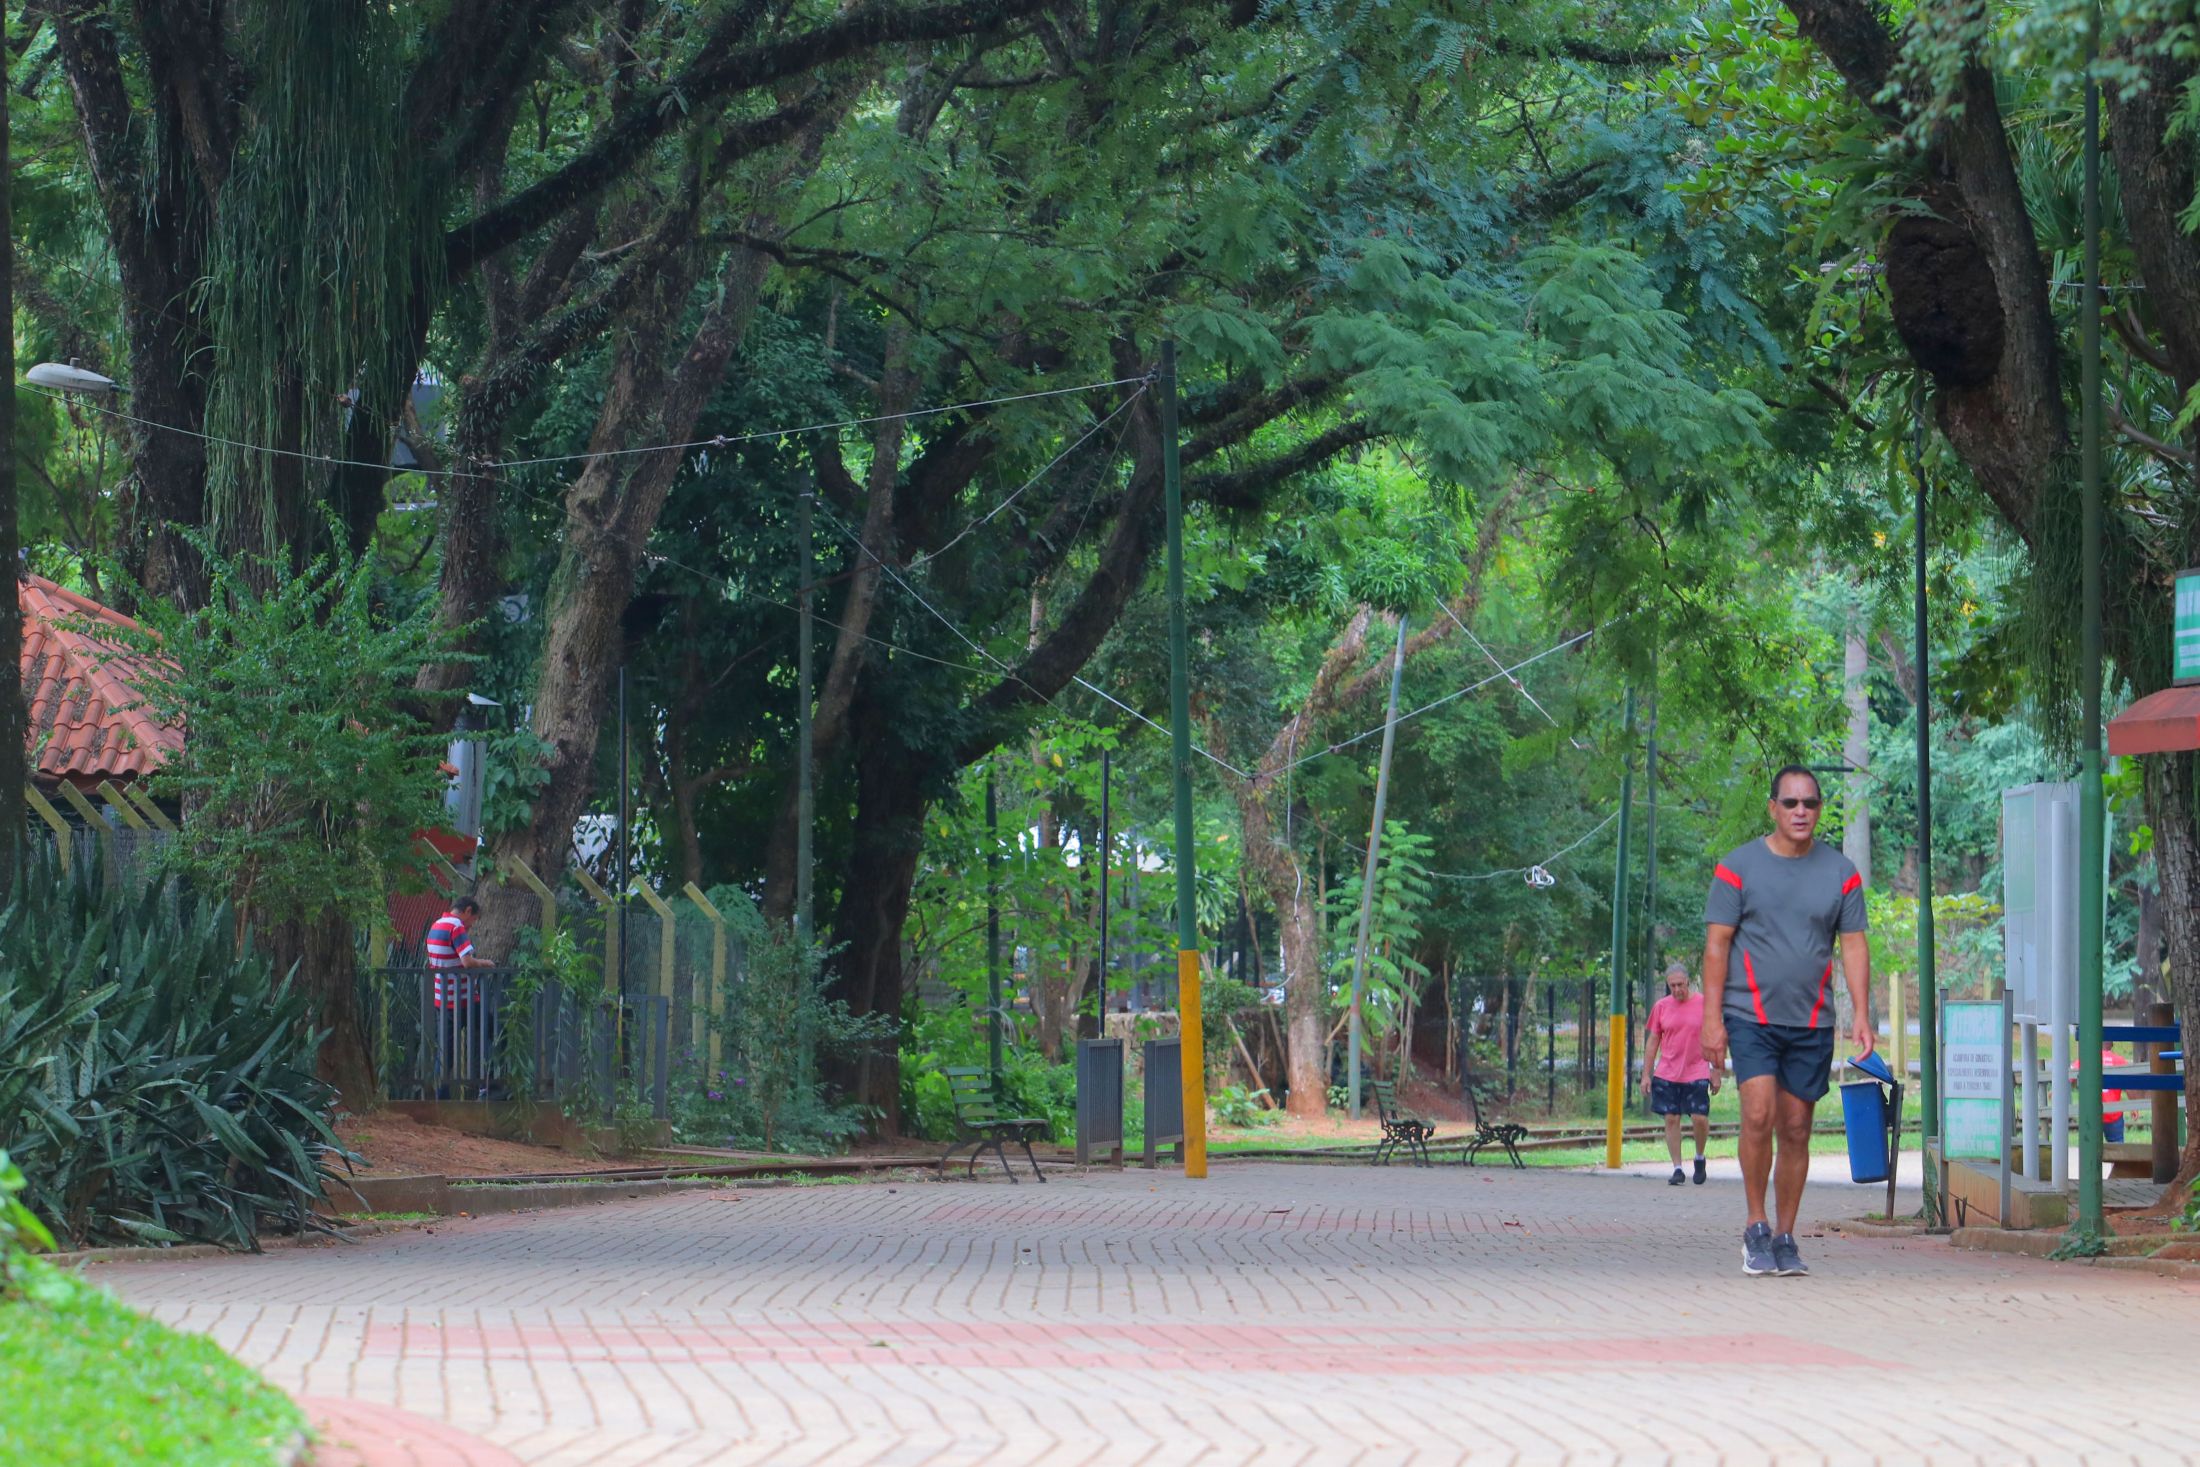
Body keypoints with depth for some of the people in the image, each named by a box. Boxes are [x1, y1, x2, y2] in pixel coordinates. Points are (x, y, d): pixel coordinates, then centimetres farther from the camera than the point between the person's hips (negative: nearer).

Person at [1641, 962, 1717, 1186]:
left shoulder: (1704, 1004, -1)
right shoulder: (1661, 1006, 5)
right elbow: (1652, 1041, 10)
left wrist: (1716, 1074, 2)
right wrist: (1646, 1074, 6)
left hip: (1697, 1073, -2)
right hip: (1666, 1074, 2)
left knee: (1700, 1118, -9)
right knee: (1671, 1119, -1)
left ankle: (1699, 1157, 17)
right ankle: (1677, 1169, 6)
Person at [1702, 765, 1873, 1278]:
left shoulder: (1840, 873, 7)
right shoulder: (1739, 866, 0)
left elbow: (1853, 946, 7)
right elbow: (1717, 943, 0)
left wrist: (1862, 1017, -3)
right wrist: (1712, 1019, -6)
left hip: (1811, 1023, 3)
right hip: (1750, 1016, -3)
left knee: (1796, 1132, 5)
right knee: (1759, 1115, -17)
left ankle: (1784, 1237, 15)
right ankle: (1755, 1227, -3)